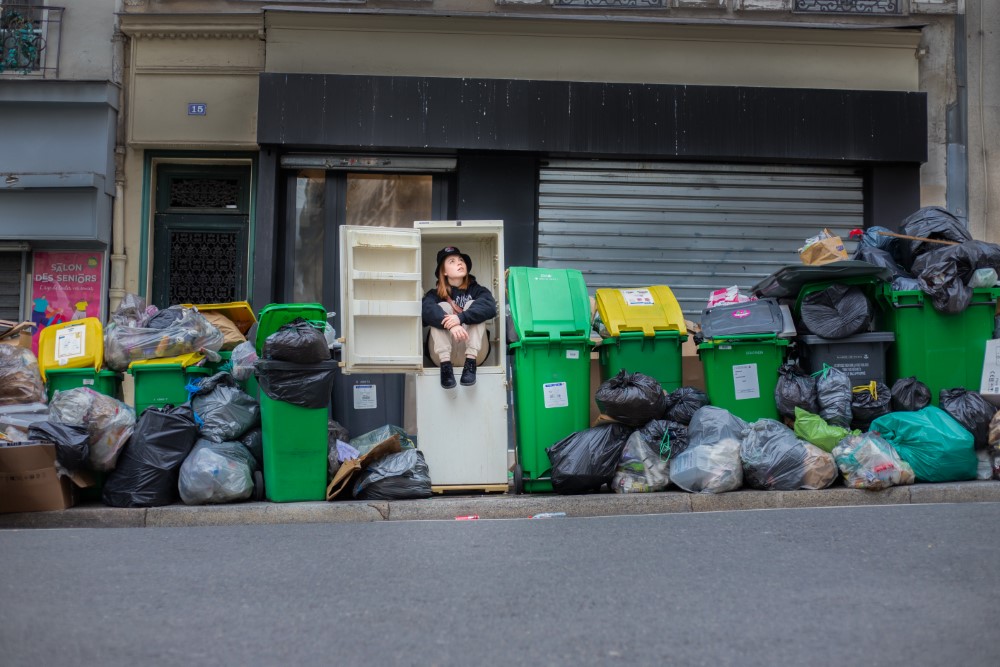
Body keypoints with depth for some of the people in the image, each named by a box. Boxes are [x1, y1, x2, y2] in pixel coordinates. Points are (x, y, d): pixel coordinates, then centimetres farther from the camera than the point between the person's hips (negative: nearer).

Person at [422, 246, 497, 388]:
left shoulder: (477, 290, 7)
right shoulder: (435, 294, 6)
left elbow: (490, 307, -17)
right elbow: (427, 310, -19)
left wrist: (461, 318, -34)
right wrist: (451, 325, -39)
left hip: (474, 352, 0)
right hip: (444, 354, 0)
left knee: (472, 306, -15)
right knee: (443, 307, -16)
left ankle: (470, 363, -29)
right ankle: (445, 365, -31)